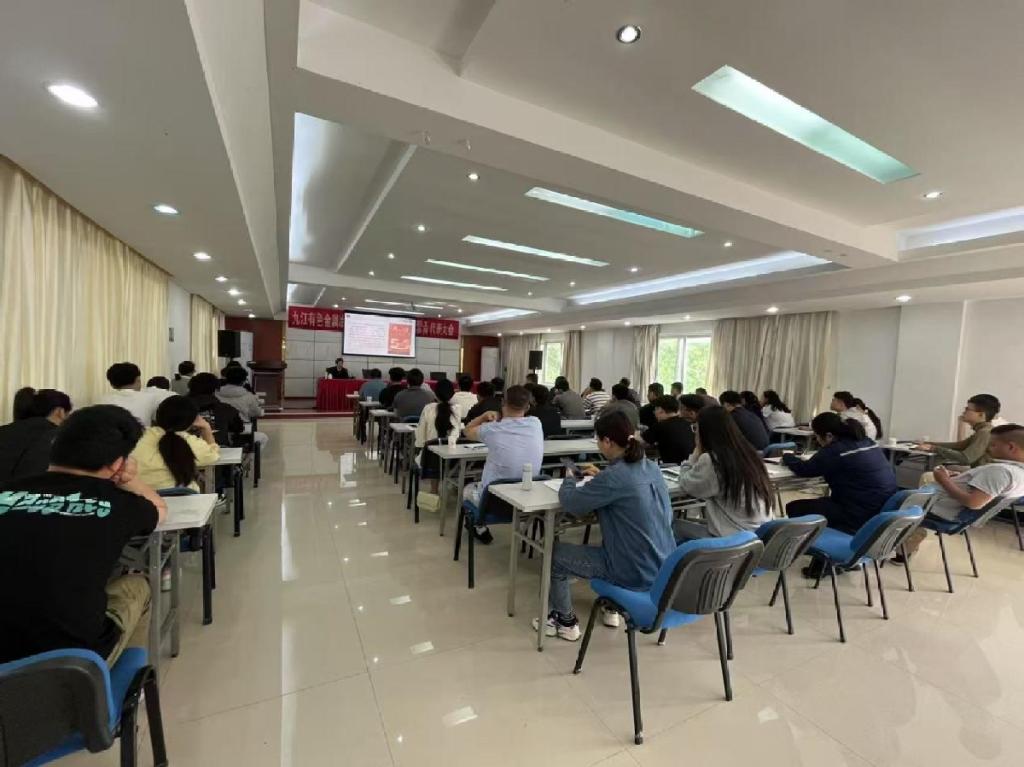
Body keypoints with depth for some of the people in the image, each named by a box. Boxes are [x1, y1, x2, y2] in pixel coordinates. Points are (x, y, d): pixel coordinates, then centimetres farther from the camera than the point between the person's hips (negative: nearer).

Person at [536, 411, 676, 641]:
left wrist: (569, 480, 4)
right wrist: (601, 476, 15)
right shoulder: (652, 468, 0)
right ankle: (611, 608, 41)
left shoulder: (613, 477, -25)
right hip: (665, 566, 8)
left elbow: (570, 503, -15)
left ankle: (566, 621, 24)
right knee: (606, 543, 37)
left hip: (636, 573, -8)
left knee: (555, 552, 9)